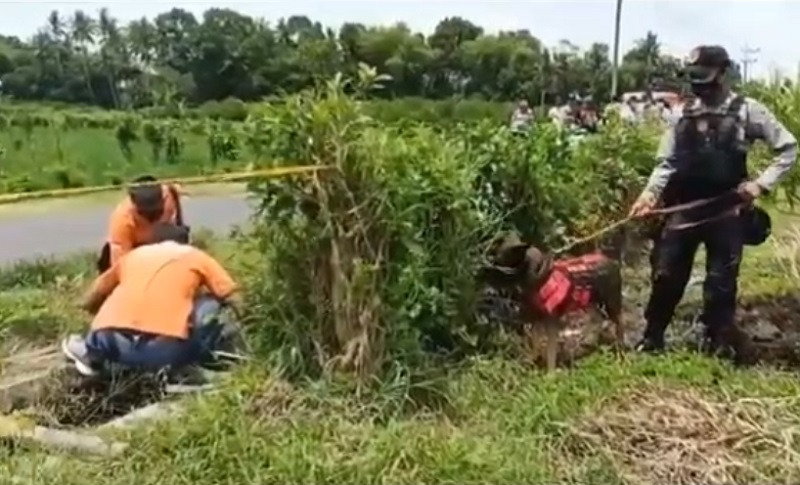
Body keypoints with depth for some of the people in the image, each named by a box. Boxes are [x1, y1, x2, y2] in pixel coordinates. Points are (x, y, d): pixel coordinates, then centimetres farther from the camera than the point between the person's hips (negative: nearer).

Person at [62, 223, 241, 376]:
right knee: (212, 304, 17)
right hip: (165, 350, -5)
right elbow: (232, 300, 14)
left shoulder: (134, 254, 27)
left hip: (114, 343, 5)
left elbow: (90, 302, 38)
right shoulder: (196, 256, 18)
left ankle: (91, 353, 24)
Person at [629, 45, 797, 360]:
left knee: (721, 280, 5)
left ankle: (719, 342, 20)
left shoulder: (747, 111, -1)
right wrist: (650, 192, -7)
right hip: (683, 207, 3)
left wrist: (763, 183, -7)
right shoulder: (684, 113, 8)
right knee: (666, 273, 6)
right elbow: (667, 162, 8)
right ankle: (652, 336, 20)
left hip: (726, 210, -2)